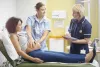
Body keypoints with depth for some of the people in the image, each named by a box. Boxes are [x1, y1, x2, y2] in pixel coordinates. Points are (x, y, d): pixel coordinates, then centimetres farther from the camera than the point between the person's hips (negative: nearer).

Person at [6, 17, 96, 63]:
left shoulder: (18, 34, 21)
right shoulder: (13, 36, -8)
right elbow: (19, 51, -19)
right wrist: (33, 59, -25)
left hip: (37, 52, 9)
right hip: (32, 54, -9)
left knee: (61, 54, -5)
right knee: (58, 57, -16)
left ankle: (85, 57, -12)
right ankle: (84, 59, -19)